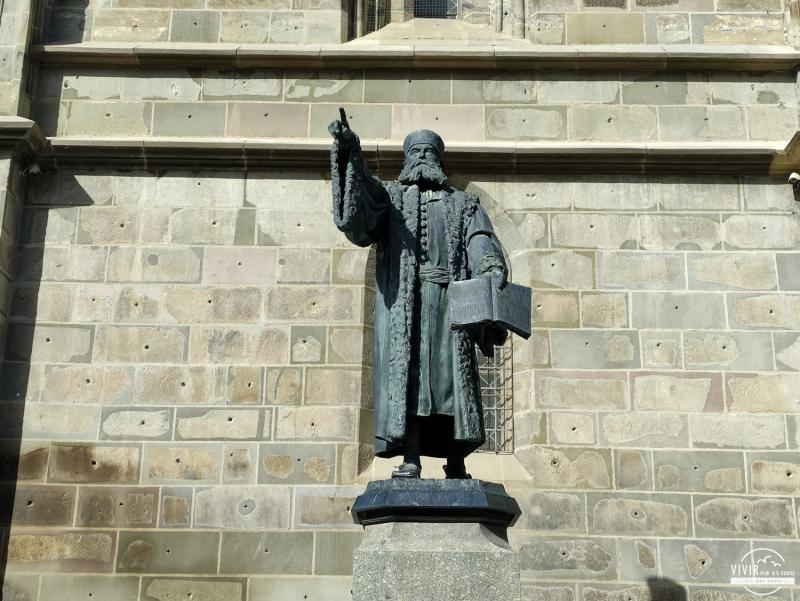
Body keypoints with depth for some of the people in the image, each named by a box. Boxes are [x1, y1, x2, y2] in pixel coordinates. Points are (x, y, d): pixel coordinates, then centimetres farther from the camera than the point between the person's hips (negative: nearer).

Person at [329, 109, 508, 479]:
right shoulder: (389, 195, 21)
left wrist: (493, 272, -15)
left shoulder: (463, 204, 23)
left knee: (451, 376, -5)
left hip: (447, 298, 1)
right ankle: (410, 459, -14)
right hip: (401, 299, -1)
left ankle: (455, 463, -3)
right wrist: (348, 152, -16)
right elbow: (356, 211, -1)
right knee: (404, 371, -11)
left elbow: (482, 247, 7)